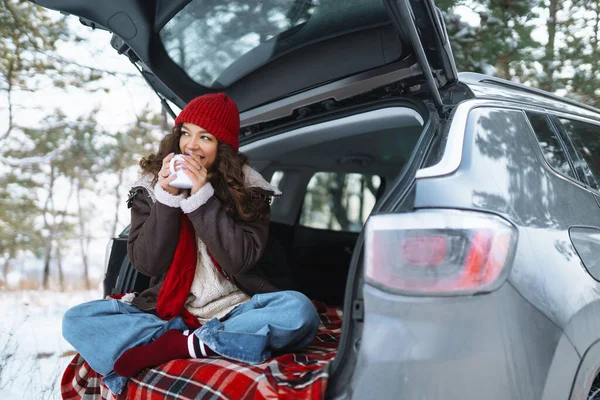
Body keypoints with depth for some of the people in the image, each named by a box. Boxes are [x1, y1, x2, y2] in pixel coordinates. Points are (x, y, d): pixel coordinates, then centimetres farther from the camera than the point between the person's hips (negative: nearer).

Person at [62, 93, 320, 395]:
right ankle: (205, 343, -23)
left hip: (233, 310, -1)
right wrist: (167, 199, -16)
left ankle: (170, 345, -25)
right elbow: (146, 263, -5)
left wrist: (203, 197, -19)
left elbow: (241, 260, -13)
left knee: (299, 310, -31)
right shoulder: (150, 187, 2)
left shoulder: (248, 189, -2)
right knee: (75, 321, -17)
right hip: (168, 312, 2)